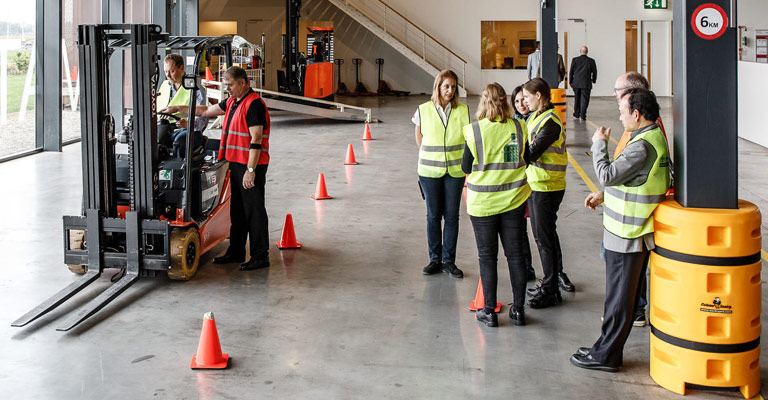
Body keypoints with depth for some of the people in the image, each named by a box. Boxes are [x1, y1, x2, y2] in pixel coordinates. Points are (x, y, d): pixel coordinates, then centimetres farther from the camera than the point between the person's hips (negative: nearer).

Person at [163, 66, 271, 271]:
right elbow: (206, 111, 28)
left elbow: (256, 139, -20)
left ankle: (260, 256, 0)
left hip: (252, 165, -10)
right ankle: (236, 252, 25)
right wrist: (178, 108, 23)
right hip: (236, 162, 10)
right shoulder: (232, 102, 16)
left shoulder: (254, 104, -15)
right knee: (237, 209, 16)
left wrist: (251, 170, -23)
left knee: (254, 210, -5)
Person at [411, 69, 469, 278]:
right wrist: (430, 158, 11)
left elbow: (468, 138, 11)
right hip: (430, 171, 0)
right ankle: (435, 259, 18)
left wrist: (464, 163, 9)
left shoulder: (463, 111, -2)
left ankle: (449, 261, 14)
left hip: (455, 171, 0)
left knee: (452, 215, 4)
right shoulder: (423, 110, -3)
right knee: (433, 215, 6)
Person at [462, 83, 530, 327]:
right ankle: (518, 310, 18)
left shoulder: (474, 131, -13)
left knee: (487, 255, 8)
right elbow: (525, 159, 7)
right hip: (514, 199, 3)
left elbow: (466, 167, -5)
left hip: (483, 203, -2)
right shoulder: (519, 128, -4)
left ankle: (489, 311, 11)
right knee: (515, 254, 11)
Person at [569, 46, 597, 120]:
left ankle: (576, 114, 25)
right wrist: (593, 80, 19)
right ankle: (582, 115, -9)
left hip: (576, 83, 2)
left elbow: (571, 72, 1)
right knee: (584, 100, 0)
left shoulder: (575, 60, -1)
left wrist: (570, 82, 11)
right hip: (586, 84, -2)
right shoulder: (591, 60, -3)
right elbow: (594, 72, 3)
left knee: (577, 99, 17)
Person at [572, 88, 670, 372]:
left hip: (627, 237, -10)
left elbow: (607, 175, -22)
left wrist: (599, 144, -9)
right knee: (626, 296, 16)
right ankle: (610, 348, 27)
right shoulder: (652, 137, 10)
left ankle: (606, 354, 10)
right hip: (634, 232, 10)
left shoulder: (643, 146, -23)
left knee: (619, 297, 0)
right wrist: (603, 197, 14)